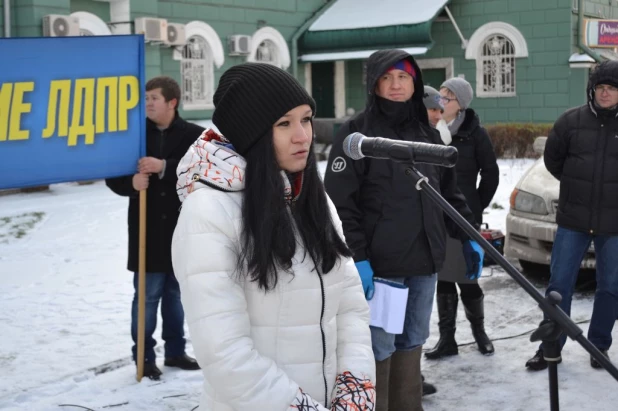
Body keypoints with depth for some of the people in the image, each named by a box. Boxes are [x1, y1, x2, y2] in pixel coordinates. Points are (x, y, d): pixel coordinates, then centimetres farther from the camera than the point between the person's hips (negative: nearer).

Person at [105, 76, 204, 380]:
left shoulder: (193, 135, -1)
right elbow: (114, 176, 2)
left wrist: (163, 167, -24)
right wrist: (132, 183, -19)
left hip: (183, 229, 1)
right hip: (147, 231, -1)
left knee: (176, 292, 14)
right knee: (147, 295, 1)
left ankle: (175, 351, 27)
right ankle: (144, 357, 13)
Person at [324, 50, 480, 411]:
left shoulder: (428, 133, 14)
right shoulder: (358, 132, -6)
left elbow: (449, 191, 20)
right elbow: (341, 202, -12)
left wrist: (468, 234, 12)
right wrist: (356, 256, -17)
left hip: (425, 259, 6)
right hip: (379, 261, -6)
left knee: (413, 341, 15)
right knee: (380, 347, -4)